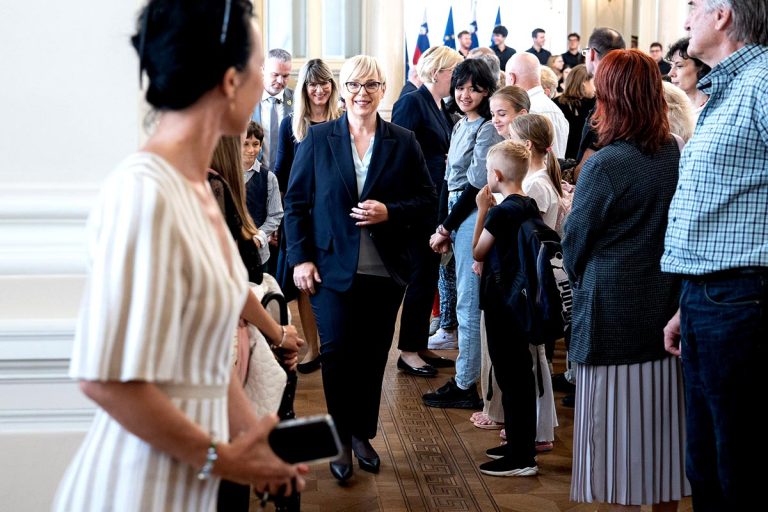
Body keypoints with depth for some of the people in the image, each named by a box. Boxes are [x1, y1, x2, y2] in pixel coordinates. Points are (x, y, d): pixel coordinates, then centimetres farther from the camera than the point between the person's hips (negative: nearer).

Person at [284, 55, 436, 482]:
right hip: (332, 268, -1)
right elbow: (296, 201, 2)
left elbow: (428, 199, 5)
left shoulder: (403, 142, 4)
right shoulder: (318, 138, 1)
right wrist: (300, 258, -5)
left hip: (386, 271, 1)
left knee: (373, 356, 9)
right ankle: (341, 440, 14)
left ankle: (363, 434, 25)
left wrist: (390, 212, -13)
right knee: (337, 352, -2)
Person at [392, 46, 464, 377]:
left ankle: (420, 345, 22)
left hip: (437, 205, 8)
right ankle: (408, 352, 7)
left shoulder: (441, 108, 13)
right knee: (420, 276, -3)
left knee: (428, 275, 13)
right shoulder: (412, 103, -12)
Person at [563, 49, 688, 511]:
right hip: (668, 312, 6)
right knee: (662, 420, 14)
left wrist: (579, 277, 14)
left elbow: (575, 242, -6)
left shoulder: (605, 165, -17)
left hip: (614, 313, -6)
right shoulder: (679, 155, 0)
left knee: (617, 425, 4)